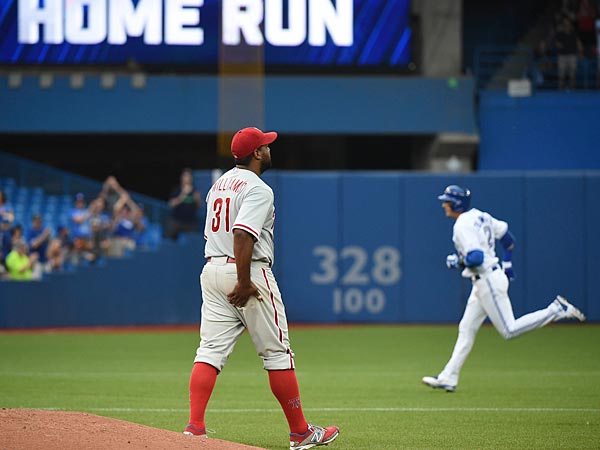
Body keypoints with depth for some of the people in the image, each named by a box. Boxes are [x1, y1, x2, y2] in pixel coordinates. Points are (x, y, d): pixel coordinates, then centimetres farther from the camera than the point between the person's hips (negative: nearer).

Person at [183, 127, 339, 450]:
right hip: (247, 271, -8)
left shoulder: (219, 184, 16)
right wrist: (244, 282, -25)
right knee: (277, 352, 2)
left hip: (212, 269, 8)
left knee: (210, 351, 0)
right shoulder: (257, 189, -12)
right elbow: (242, 235, -25)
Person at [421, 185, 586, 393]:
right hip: (483, 282, 10)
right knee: (467, 328, 8)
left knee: (509, 330, -5)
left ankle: (556, 310, -3)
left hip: (489, 282, -10)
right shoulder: (479, 216, 11)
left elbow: (476, 257, -28)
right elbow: (505, 233, 21)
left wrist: (457, 262, -11)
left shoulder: (463, 225, -18)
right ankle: (448, 378, 8)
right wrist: (507, 262, 28)